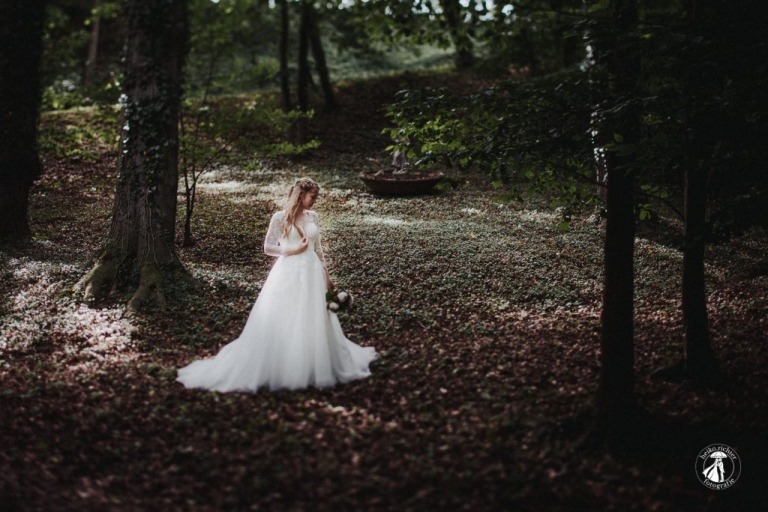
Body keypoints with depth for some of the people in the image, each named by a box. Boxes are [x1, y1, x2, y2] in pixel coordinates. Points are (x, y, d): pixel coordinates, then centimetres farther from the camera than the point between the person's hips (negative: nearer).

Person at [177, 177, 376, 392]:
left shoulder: (313, 217, 8)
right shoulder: (280, 217, -7)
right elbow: (268, 247, -6)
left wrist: (326, 275, 12)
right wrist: (292, 249, -15)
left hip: (312, 273, 5)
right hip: (288, 273, -5)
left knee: (313, 322, 9)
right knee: (281, 322, -2)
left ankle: (312, 367, 22)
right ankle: (277, 369, 8)